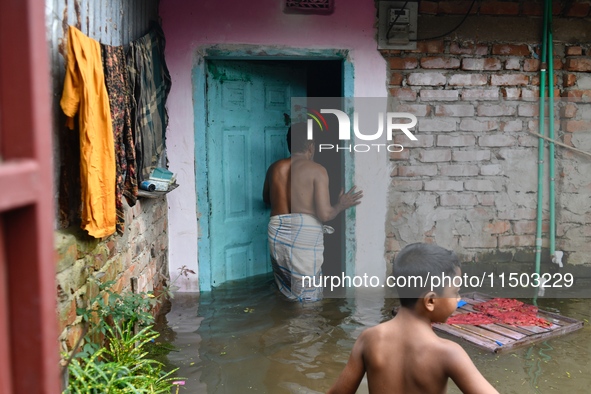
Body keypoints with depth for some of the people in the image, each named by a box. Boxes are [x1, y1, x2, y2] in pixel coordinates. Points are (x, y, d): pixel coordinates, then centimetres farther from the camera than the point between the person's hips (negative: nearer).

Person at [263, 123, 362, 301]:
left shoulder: (275, 168, 10)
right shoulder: (317, 170, -5)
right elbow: (324, 214, -11)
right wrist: (341, 205, 8)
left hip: (276, 233, 5)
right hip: (305, 235, -5)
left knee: (287, 297, 17)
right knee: (308, 299, 3)